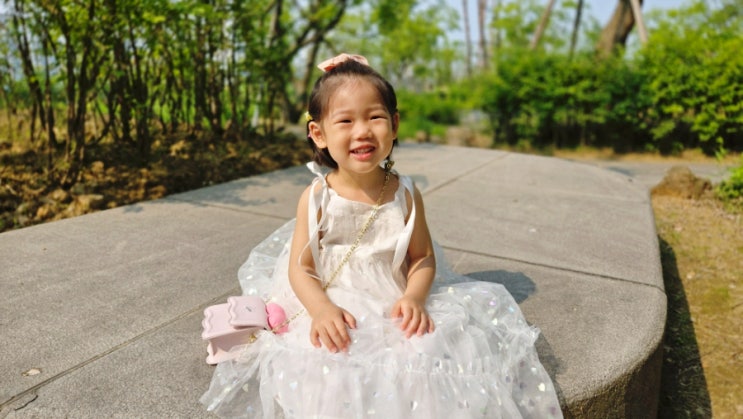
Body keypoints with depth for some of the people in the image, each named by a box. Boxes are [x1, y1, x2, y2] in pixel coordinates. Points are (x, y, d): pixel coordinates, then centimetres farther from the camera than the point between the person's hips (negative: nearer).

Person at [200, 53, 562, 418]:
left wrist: (414, 297, -19)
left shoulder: (405, 194, -4)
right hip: (332, 310, -1)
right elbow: (300, 267, -6)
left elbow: (423, 258, 1)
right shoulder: (316, 198, -7)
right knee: (326, 370, -25)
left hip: (393, 309, 2)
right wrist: (321, 309, -23)